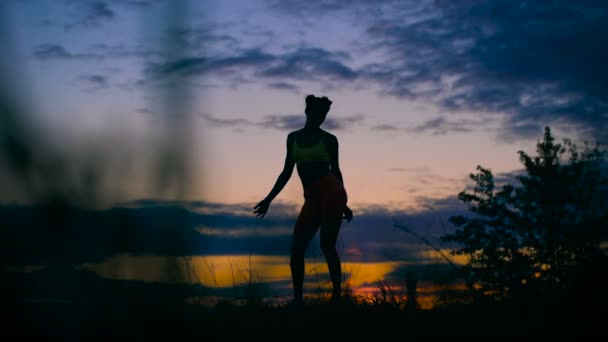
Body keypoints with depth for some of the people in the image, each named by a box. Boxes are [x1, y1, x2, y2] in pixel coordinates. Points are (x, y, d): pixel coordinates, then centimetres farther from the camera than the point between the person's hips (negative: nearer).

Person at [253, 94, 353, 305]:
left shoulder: (329, 139, 5)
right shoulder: (293, 138, 14)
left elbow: (335, 170, 12)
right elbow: (287, 172, 18)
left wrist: (343, 204, 13)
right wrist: (269, 199, 14)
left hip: (331, 192, -4)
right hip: (311, 198, 4)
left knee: (327, 246, -9)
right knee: (296, 247, -5)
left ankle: (337, 295, -3)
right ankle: (298, 298, 0)